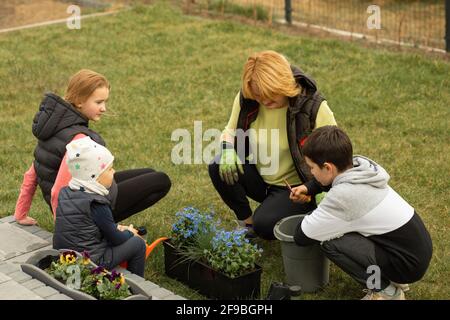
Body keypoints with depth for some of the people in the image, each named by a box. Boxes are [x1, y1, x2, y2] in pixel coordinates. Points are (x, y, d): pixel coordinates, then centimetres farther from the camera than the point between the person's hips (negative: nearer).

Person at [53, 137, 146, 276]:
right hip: (90, 262, -9)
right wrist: (129, 233, 8)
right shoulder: (96, 204, -21)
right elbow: (115, 239, -11)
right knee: (138, 244, 3)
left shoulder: (65, 193, 2)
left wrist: (116, 228, 11)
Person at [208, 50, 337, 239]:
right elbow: (230, 131, 8)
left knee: (264, 225, -28)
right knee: (218, 168, -22)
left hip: (295, 187, -4)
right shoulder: (246, 99, -10)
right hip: (260, 179, 4)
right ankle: (246, 222, -1)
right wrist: (228, 151, -17)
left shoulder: (312, 105, -20)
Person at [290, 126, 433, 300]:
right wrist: (307, 188, 10)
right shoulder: (360, 165, -2)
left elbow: (302, 236, -15)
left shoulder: (343, 195, -24)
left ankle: (386, 291, -3)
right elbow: (336, 175, 25)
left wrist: (307, 220, 6)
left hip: (408, 263, -9)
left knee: (329, 242, -16)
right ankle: (391, 278, 17)